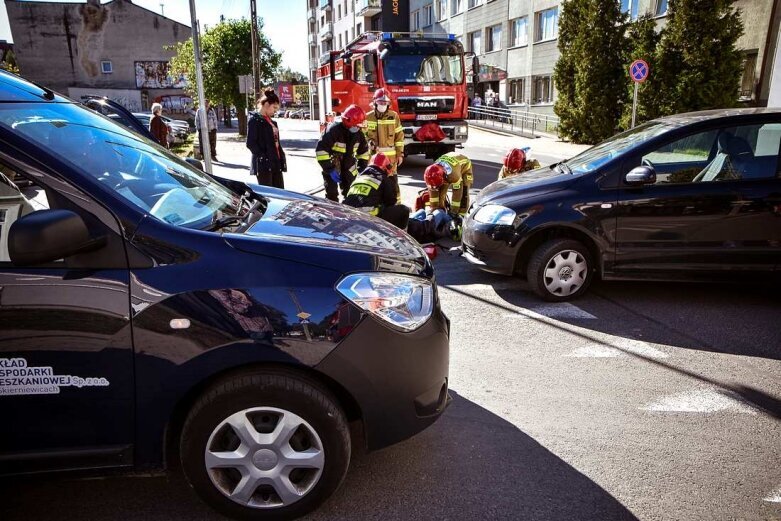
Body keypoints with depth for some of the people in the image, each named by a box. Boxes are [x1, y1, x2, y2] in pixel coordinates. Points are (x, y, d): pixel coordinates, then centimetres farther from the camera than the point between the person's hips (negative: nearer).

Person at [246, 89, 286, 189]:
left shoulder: (271, 121, 18)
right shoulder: (255, 120, -7)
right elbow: (250, 143, -13)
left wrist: (282, 157, 9)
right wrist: (263, 157, -17)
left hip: (276, 163, 8)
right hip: (263, 165, -8)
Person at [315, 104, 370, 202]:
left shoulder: (358, 133, -2)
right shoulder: (333, 130, -23)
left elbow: (363, 150, 14)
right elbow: (321, 149, -28)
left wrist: (362, 167, 7)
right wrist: (329, 169, -29)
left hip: (348, 167, 6)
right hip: (332, 166, -6)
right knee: (332, 195, -10)